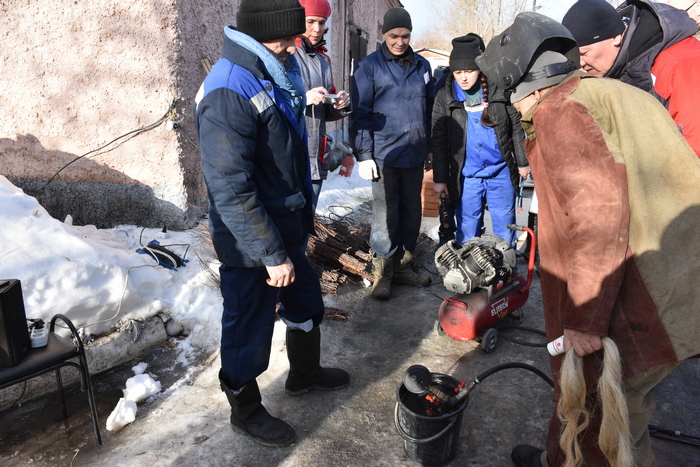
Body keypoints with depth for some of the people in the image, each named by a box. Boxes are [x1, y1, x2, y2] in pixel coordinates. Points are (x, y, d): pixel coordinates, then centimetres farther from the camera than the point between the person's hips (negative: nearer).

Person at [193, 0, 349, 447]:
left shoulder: (280, 70, 6)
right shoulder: (228, 92, -25)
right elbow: (232, 190, -28)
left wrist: (306, 208, 19)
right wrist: (272, 255, -24)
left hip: (287, 227, 9)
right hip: (251, 244, -9)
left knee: (307, 304, 25)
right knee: (250, 328, 10)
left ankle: (305, 372, 51)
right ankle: (246, 410, 35)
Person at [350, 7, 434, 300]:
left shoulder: (422, 66, 12)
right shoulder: (369, 66, -1)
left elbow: (429, 111, 17)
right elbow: (360, 114, -4)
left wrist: (429, 150, 17)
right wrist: (364, 156, -10)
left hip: (414, 156, 5)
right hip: (384, 155, -5)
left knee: (411, 214, 10)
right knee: (385, 216, -3)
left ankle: (402, 266, 24)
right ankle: (382, 273, 11)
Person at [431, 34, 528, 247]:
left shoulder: (500, 92, -2)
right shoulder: (444, 98, -1)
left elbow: (516, 128, 7)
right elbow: (439, 141, 1)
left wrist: (522, 163, 9)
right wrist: (439, 179, 0)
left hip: (501, 173, 0)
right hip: (466, 177, 0)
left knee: (505, 229, 10)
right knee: (467, 231, 9)